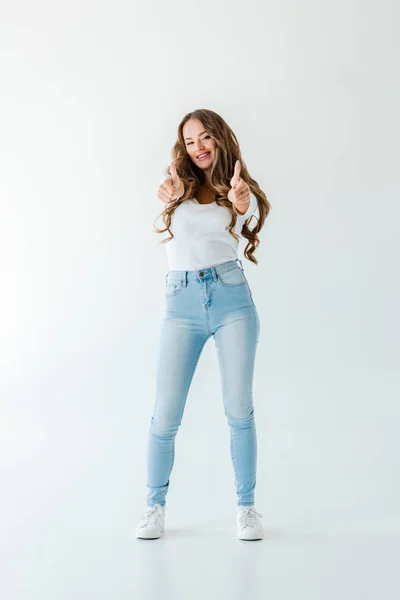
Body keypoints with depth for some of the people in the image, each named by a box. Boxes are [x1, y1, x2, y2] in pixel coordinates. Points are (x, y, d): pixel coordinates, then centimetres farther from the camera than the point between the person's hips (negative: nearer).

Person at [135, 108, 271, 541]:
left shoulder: (239, 191, 8)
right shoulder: (180, 185, 10)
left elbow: (246, 210, -16)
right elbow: (172, 200, -14)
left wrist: (240, 198, -40)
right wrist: (172, 195, -39)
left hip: (231, 298, 0)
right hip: (182, 303, 0)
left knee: (239, 409, -1)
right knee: (165, 415, -2)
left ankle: (246, 507, 14)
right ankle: (155, 506, 16)